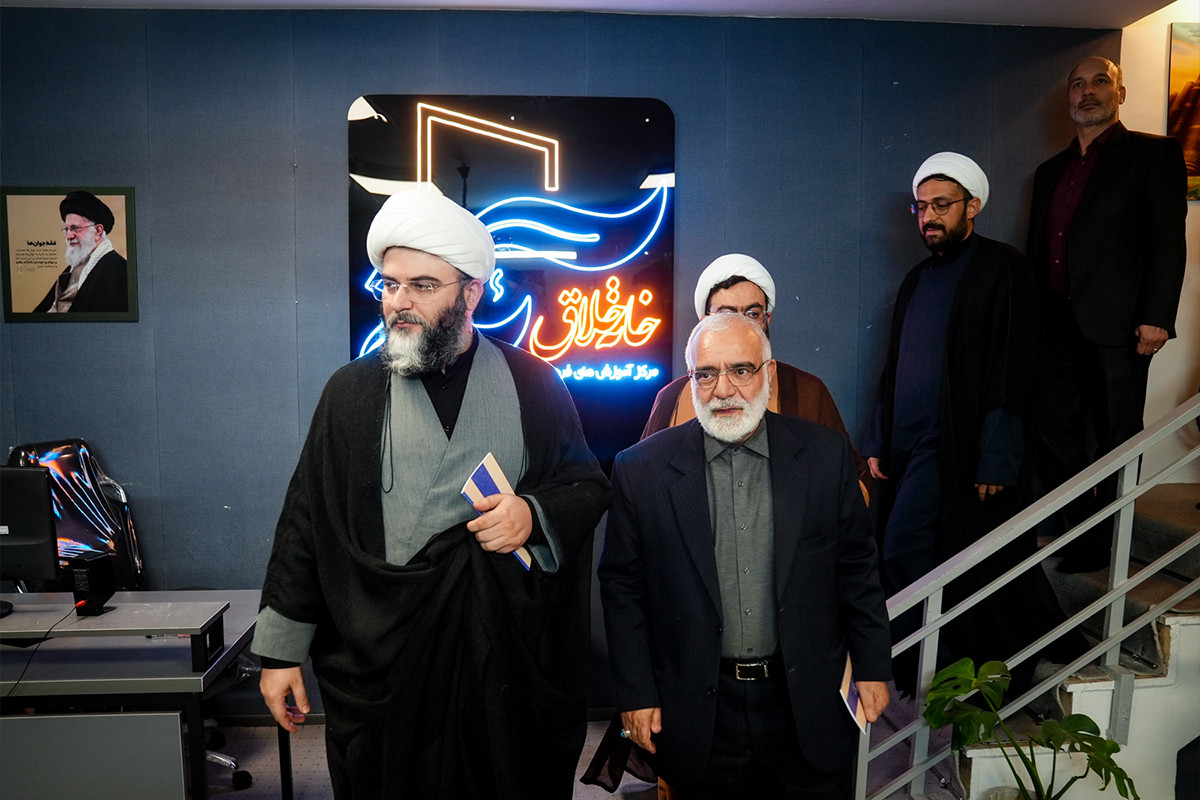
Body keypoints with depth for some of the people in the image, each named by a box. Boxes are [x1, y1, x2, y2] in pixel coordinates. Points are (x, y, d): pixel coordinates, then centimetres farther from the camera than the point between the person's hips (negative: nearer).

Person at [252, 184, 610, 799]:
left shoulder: (532, 382, 2)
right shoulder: (352, 390, 3)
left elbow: (589, 486, 8)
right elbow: (306, 520, 4)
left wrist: (535, 515, -13)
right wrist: (281, 649, 4)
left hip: (514, 661, 0)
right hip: (383, 665, 0)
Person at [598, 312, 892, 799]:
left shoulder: (826, 456, -4)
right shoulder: (641, 469, -7)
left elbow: (857, 568, 4)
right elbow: (623, 585, -2)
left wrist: (872, 667, 6)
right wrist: (636, 694, -2)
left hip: (809, 707, 1)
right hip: (698, 715, -1)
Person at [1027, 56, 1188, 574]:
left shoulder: (1153, 154, 2)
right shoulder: (1050, 171, 18)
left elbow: (1168, 242, -6)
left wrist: (1156, 318, -15)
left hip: (1116, 324, -5)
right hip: (1056, 326, 6)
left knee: (1116, 443, 4)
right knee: (1055, 436, 8)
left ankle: (1102, 548, 16)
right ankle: (1079, 531, 23)